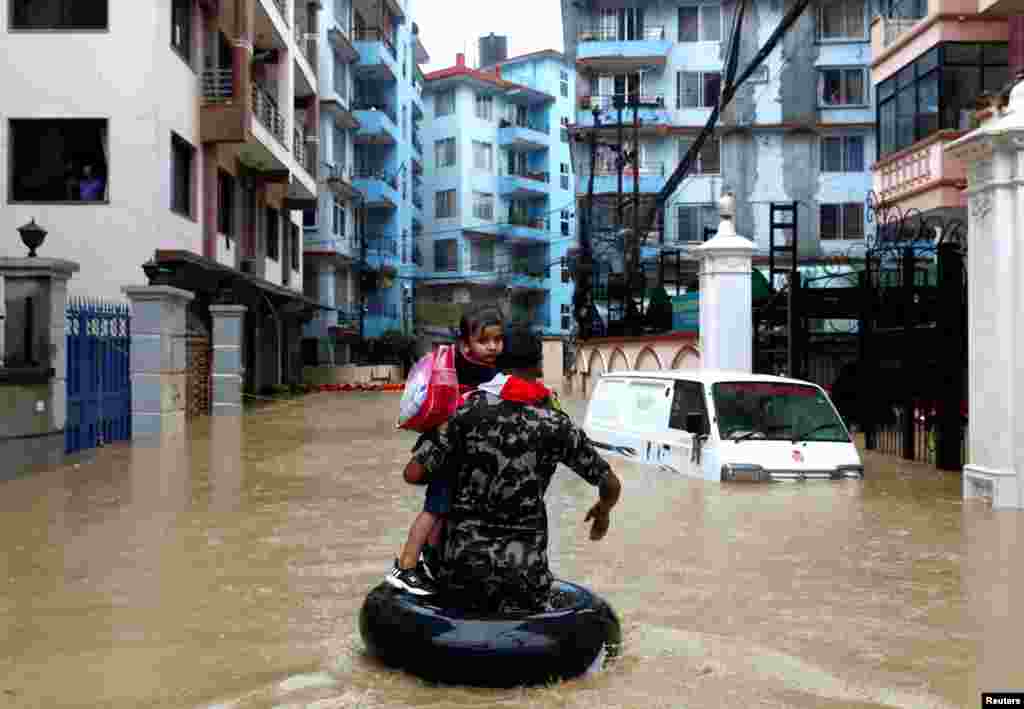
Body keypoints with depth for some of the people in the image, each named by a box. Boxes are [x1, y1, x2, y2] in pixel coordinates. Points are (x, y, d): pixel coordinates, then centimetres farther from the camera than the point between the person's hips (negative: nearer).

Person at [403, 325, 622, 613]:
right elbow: (611, 485, 5)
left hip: (465, 558, 1)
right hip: (523, 567, -1)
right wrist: (603, 510, 28)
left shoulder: (469, 411, -3)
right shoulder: (555, 424, -2)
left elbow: (413, 474, -4)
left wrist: (445, 473, 18)